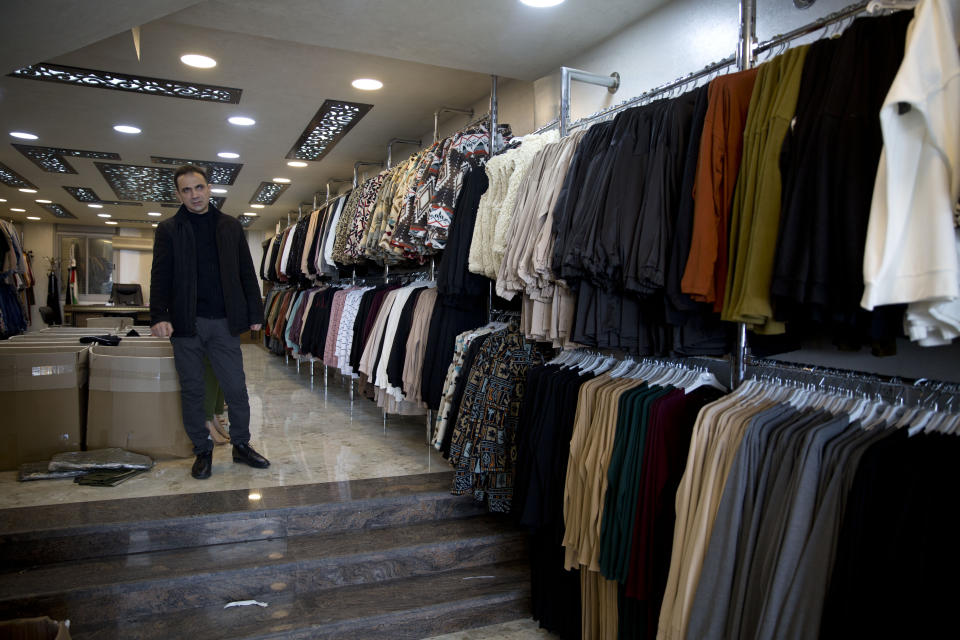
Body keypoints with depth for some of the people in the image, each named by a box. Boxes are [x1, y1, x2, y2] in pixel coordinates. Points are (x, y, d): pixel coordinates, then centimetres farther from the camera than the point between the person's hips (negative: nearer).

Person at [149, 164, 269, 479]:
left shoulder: (230, 226, 10)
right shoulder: (168, 229, 6)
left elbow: (246, 273, 9)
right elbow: (160, 276, 1)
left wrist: (255, 313, 4)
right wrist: (159, 316, -12)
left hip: (224, 322, 1)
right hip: (186, 323, -1)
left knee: (236, 388, 3)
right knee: (192, 390, 7)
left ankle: (241, 445, 20)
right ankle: (202, 450, 20)